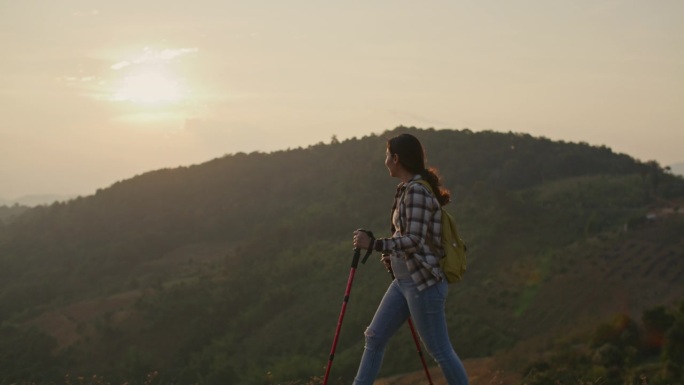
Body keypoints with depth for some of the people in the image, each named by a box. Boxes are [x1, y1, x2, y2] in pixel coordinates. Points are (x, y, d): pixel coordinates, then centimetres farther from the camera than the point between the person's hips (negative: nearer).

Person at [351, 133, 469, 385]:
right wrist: (392, 255, 12)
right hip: (403, 280, 10)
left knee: (440, 351, -3)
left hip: (423, 282, -10)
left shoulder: (416, 191, -18)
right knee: (374, 337, 12)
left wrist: (374, 244, -22)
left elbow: (414, 240, -24)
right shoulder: (408, 189, 12)